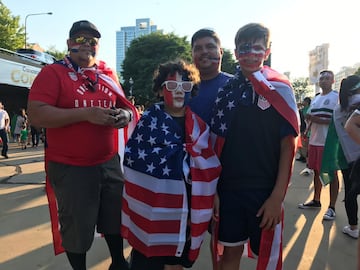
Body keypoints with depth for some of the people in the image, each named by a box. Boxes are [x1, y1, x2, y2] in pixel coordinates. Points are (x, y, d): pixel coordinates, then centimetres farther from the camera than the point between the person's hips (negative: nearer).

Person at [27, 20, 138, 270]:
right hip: (70, 168, -5)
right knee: (77, 227, 9)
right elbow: (37, 115, -18)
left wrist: (125, 115, -7)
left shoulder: (108, 74, 9)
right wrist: (86, 113, -24)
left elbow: (125, 106, 18)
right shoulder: (52, 73, -7)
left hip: (109, 163, 5)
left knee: (116, 218, 18)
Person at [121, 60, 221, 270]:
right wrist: (179, 153, -12)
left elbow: (208, 163, 9)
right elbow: (132, 157, -10)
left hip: (185, 206, 3)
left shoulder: (198, 124, 5)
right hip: (153, 205, -3)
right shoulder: (150, 118, -4)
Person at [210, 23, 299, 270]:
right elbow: (217, 141, 7)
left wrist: (277, 195, -12)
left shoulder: (279, 88, -4)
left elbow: (288, 144, -7)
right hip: (228, 187, 3)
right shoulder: (226, 89, 5)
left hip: (265, 190, -2)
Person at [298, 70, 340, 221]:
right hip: (314, 141, 7)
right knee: (317, 171, 15)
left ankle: (332, 207, 7)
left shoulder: (337, 97, -6)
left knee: (332, 174, 0)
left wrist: (318, 120, -21)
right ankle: (316, 201, 28)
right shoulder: (315, 99, 16)